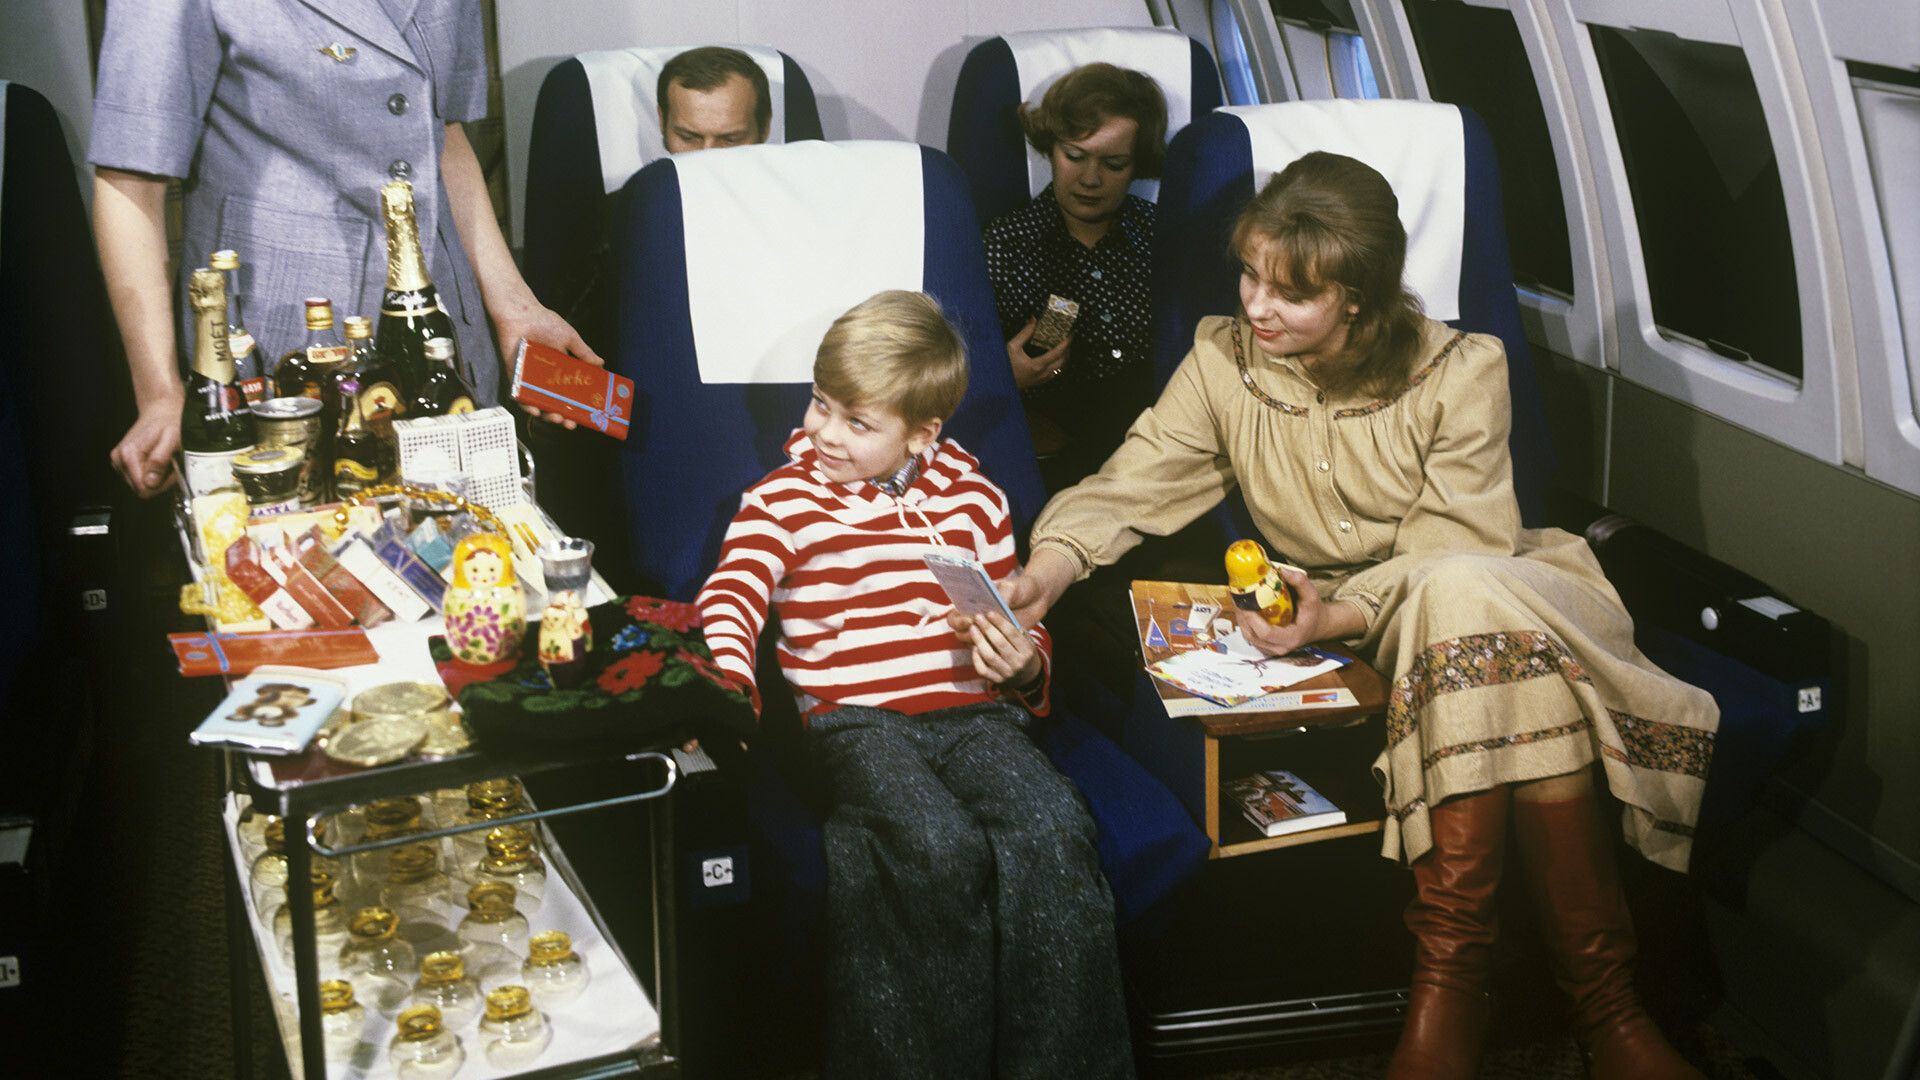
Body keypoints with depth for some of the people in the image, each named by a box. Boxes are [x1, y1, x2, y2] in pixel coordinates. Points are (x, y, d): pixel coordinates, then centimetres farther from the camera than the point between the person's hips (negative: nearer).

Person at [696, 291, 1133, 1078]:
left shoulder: (973, 499, 16)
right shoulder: (784, 499, 7)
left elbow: (1013, 621, 24)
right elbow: (731, 599, -8)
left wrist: (1023, 664, -1)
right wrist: (727, 688, -29)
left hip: (972, 710, 3)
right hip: (857, 721, -3)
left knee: (1052, 834, -27)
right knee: (943, 848, -32)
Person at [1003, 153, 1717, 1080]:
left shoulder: (1460, 373, -10)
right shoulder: (1223, 362, -2)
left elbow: (1449, 552, -14)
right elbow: (1128, 487, -8)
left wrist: (1340, 616, -31)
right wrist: (1044, 573, -27)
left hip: (1486, 589, 0)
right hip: (1327, 612, 1)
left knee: (1470, 605, -38)